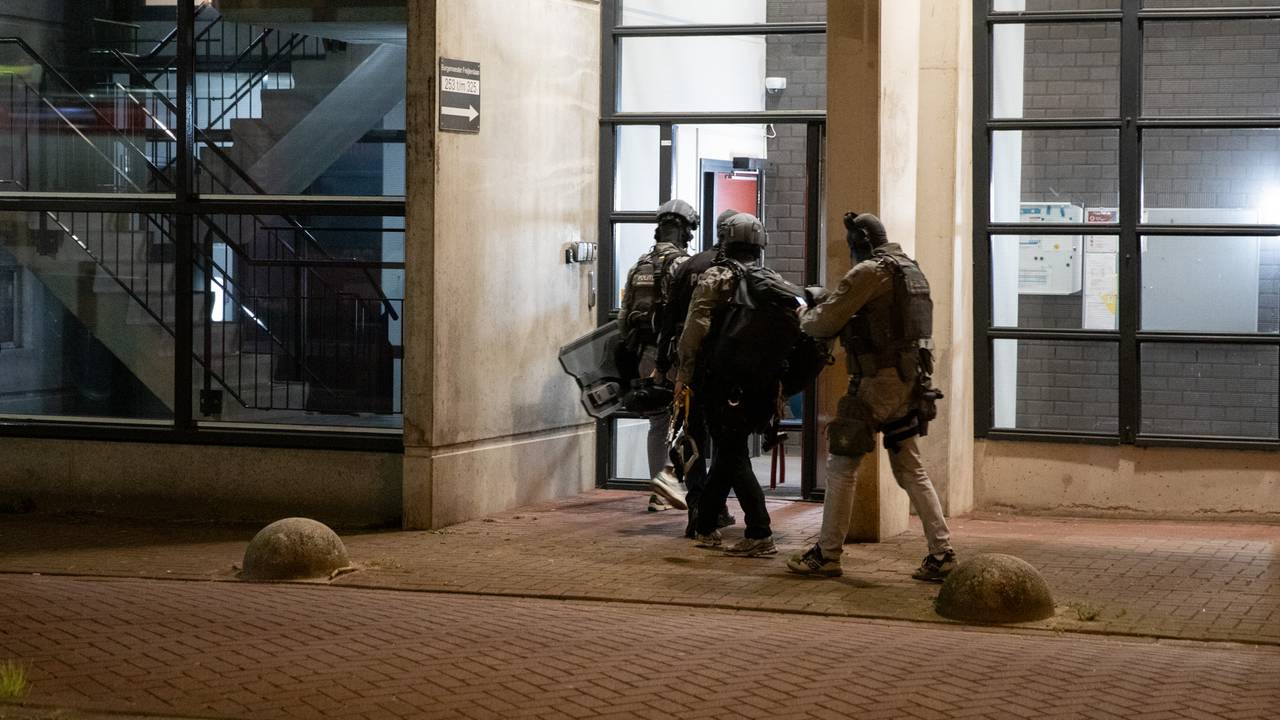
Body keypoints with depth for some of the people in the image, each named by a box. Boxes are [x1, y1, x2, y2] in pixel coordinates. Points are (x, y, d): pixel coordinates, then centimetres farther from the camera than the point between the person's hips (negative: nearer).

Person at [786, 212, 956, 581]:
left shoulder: (869, 273, -12)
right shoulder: (911, 270, 15)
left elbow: (825, 323, -10)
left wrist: (805, 314, 12)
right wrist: (829, 305, 20)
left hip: (879, 382, -8)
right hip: (909, 383, 8)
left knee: (842, 465, 2)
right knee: (910, 470, 11)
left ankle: (827, 554, 6)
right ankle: (941, 554, 6)